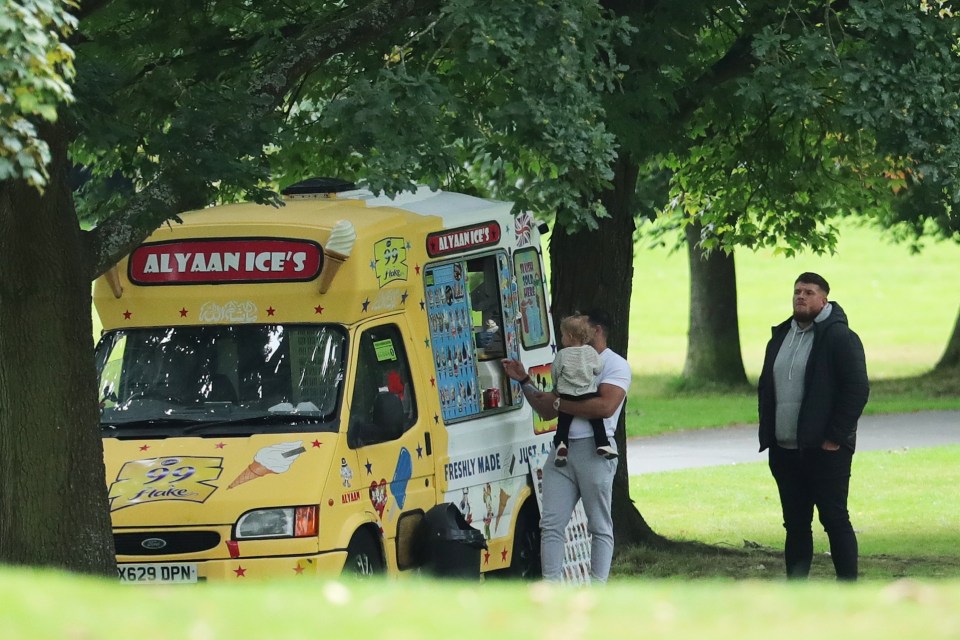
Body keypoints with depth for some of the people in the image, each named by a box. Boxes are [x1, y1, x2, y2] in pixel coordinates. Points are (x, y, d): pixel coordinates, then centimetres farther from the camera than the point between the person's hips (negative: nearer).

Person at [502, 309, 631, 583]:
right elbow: (547, 412, 26)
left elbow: (606, 406, -17)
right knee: (551, 524, -1)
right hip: (562, 448, 7)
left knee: (600, 526, -2)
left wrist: (558, 402, -11)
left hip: (593, 450, -7)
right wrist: (524, 381, 16)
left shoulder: (615, 365, 0)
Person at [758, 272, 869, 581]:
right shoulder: (780, 337, 15)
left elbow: (857, 390, -13)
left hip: (825, 451, -7)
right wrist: (768, 434, 11)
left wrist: (835, 437, -15)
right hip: (784, 451, 7)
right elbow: (765, 388, 22)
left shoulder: (839, 337, -8)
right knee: (795, 523, 10)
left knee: (835, 520, -4)